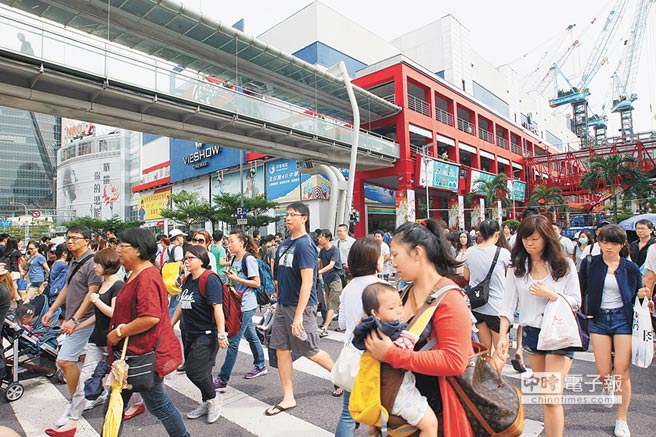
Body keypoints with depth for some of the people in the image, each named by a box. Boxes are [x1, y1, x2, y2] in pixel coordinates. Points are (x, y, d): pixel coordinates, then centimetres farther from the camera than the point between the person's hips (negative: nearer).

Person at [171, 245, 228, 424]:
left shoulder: (210, 280, -17)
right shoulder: (188, 280, 10)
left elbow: (217, 307, -23)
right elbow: (181, 305, 20)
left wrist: (221, 333, -26)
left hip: (207, 334, -8)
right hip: (192, 334, 8)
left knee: (195, 371, -7)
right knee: (201, 371, 15)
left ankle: (213, 399, 17)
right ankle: (208, 403, 32)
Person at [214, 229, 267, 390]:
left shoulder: (249, 259, -14)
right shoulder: (235, 259, 11)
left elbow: (256, 283, -16)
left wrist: (236, 279, -18)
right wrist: (229, 279, 2)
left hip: (246, 305, -9)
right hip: (238, 304, 9)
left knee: (233, 341, -6)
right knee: (251, 336, 19)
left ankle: (222, 379, 0)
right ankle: (260, 366, 34)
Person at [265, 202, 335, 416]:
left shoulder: (304, 245, -18)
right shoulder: (285, 244, 8)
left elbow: (307, 282, -23)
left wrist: (298, 315, -26)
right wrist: (279, 303, 17)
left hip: (301, 307, -8)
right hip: (283, 305, 8)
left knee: (311, 352, 6)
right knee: (281, 349, 9)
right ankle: (288, 398, 22)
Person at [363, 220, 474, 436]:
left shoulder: (448, 297, -19)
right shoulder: (407, 292, 4)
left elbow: (454, 361, -27)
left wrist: (392, 355, -29)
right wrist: (373, 329, -5)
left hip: (441, 407, -6)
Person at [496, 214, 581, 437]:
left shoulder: (564, 264, -5)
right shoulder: (517, 267, -1)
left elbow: (575, 301, -3)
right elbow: (508, 304, -5)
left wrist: (549, 294, -19)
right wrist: (502, 336, -13)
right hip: (531, 333, 3)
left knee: (551, 398, -6)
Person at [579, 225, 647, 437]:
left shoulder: (630, 268, 1)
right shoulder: (590, 264, -1)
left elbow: (635, 296, 7)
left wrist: (641, 294, -13)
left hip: (623, 318, 0)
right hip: (599, 318, 0)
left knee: (622, 371, -2)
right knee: (603, 373, 2)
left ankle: (621, 419, 16)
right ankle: (608, 387, 41)